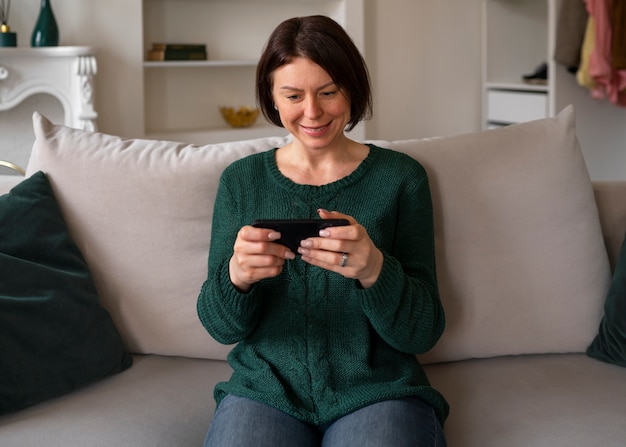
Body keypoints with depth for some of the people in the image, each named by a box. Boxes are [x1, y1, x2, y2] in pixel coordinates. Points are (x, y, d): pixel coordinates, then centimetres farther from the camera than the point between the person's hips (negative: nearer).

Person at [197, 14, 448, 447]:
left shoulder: (400, 176, 1)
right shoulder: (241, 180, 6)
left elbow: (424, 332, -3)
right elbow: (222, 327, 4)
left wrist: (374, 270, -23)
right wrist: (235, 276, -19)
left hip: (377, 389, -1)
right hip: (267, 389, 1)